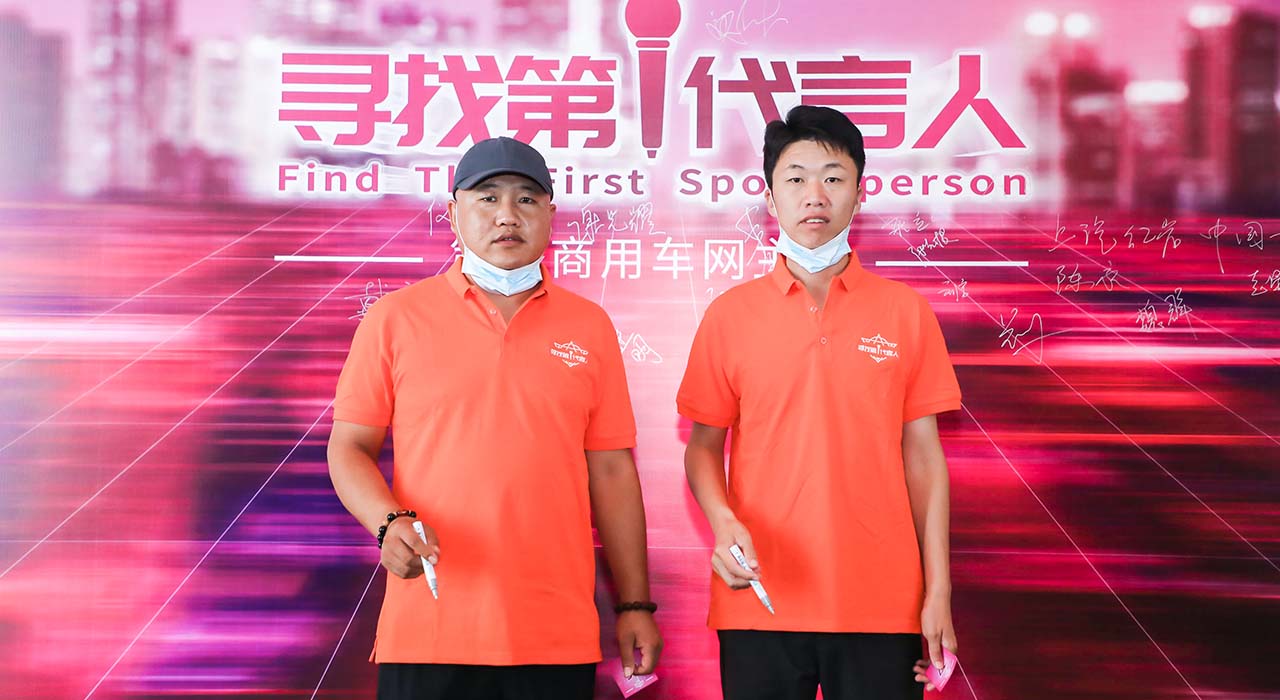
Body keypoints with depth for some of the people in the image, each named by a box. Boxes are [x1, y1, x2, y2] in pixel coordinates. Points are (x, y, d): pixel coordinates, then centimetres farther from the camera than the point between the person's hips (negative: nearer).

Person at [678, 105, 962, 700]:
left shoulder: (905, 311, 4)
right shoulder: (730, 314, 4)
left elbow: (922, 456, 5)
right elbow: (703, 446, 7)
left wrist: (938, 592, 1)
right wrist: (723, 521, -13)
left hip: (882, 604, 0)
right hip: (759, 601, 0)